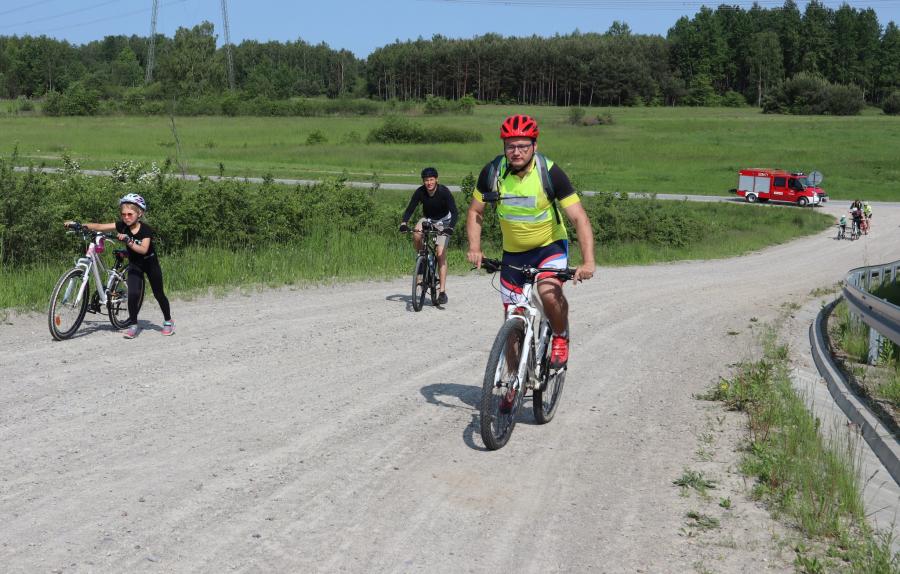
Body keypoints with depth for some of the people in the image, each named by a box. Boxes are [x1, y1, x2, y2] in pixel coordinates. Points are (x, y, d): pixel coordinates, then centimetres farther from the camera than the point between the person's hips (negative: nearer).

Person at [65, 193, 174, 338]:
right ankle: (133, 325, -1)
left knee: (158, 294, 8)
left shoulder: (146, 229, -25)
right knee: (133, 293, -15)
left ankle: (168, 321, 28)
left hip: (150, 263, -2)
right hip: (134, 264, 2)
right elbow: (100, 226, -24)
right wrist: (80, 225, -35)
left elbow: (143, 249, -37)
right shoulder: (122, 226, -16)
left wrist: (128, 241, -50)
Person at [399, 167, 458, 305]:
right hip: (427, 219, 3)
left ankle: (442, 292, -13)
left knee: (441, 254, -15)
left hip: (443, 221, -3)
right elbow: (410, 209, -17)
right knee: (416, 235, -32)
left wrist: (450, 227, -46)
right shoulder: (420, 192, -19)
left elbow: (455, 213, -29)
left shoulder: (444, 192, -26)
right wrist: (404, 223, -36)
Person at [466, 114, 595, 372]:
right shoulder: (493, 171, -13)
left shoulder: (550, 172, -21)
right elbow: (475, 212, 1)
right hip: (513, 252, 3)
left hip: (550, 245, -3)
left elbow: (579, 218, -22)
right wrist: (474, 248, -15)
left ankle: (561, 337, -2)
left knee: (549, 292, -32)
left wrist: (588, 262, -34)